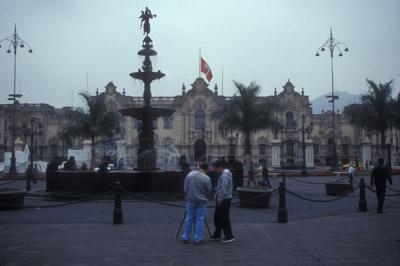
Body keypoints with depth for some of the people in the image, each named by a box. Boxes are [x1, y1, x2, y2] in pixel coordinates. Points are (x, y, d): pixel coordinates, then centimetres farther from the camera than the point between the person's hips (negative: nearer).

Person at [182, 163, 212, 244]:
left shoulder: (189, 175, -2)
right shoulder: (206, 178, -14)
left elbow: (185, 187, 4)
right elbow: (209, 190, -6)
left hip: (190, 200, 3)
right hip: (201, 201, -3)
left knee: (188, 218, 11)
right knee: (199, 219, 5)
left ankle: (185, 237, 15)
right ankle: (197, 239, 6)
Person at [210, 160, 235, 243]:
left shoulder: (225, 176, -19)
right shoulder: (223, 174, 15)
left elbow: (223, 190, -23)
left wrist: (219, 200, -19)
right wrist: (218, 198, 19)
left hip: (224, 200, -10)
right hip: (222, 199, 10)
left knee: (224, 219, -4)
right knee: (217, 218, 15)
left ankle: (229, 237, 2)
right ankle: (217, 235, 23)